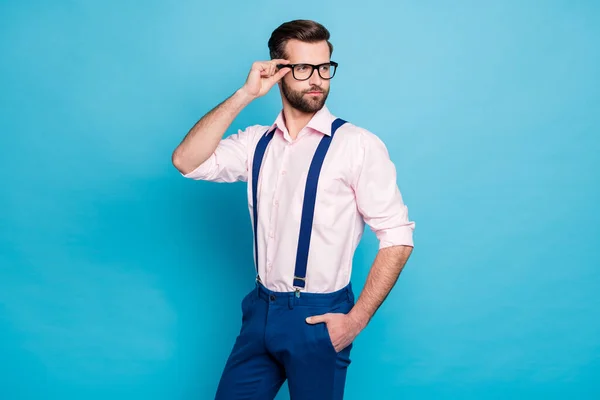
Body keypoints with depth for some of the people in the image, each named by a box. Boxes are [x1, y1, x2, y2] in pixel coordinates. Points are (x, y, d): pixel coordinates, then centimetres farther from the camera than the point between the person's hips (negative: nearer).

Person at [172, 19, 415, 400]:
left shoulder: (358, 145, -10)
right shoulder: (256, 143, 6)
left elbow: (397, 237, -11)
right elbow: (186, 162, -7)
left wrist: (357, 319, -13)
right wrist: (244, 95, -10)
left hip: (318, 317, -4)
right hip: (260, 310, 5)